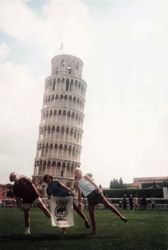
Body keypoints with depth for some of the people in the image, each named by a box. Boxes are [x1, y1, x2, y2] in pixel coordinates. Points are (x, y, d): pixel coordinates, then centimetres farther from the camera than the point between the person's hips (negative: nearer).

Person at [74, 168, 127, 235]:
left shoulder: (85, 177, 2)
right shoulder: (77, 182, 13)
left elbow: (93, 182, -4)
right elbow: (79, 192, 19)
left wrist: (98, 189, -18)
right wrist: (79, 202, 18)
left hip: (95, 192, -4)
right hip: (89, 197, 4)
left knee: (107, 204, -12)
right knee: (91, 213, 0)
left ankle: (121, 216, -7)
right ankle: (94, 231, 10)